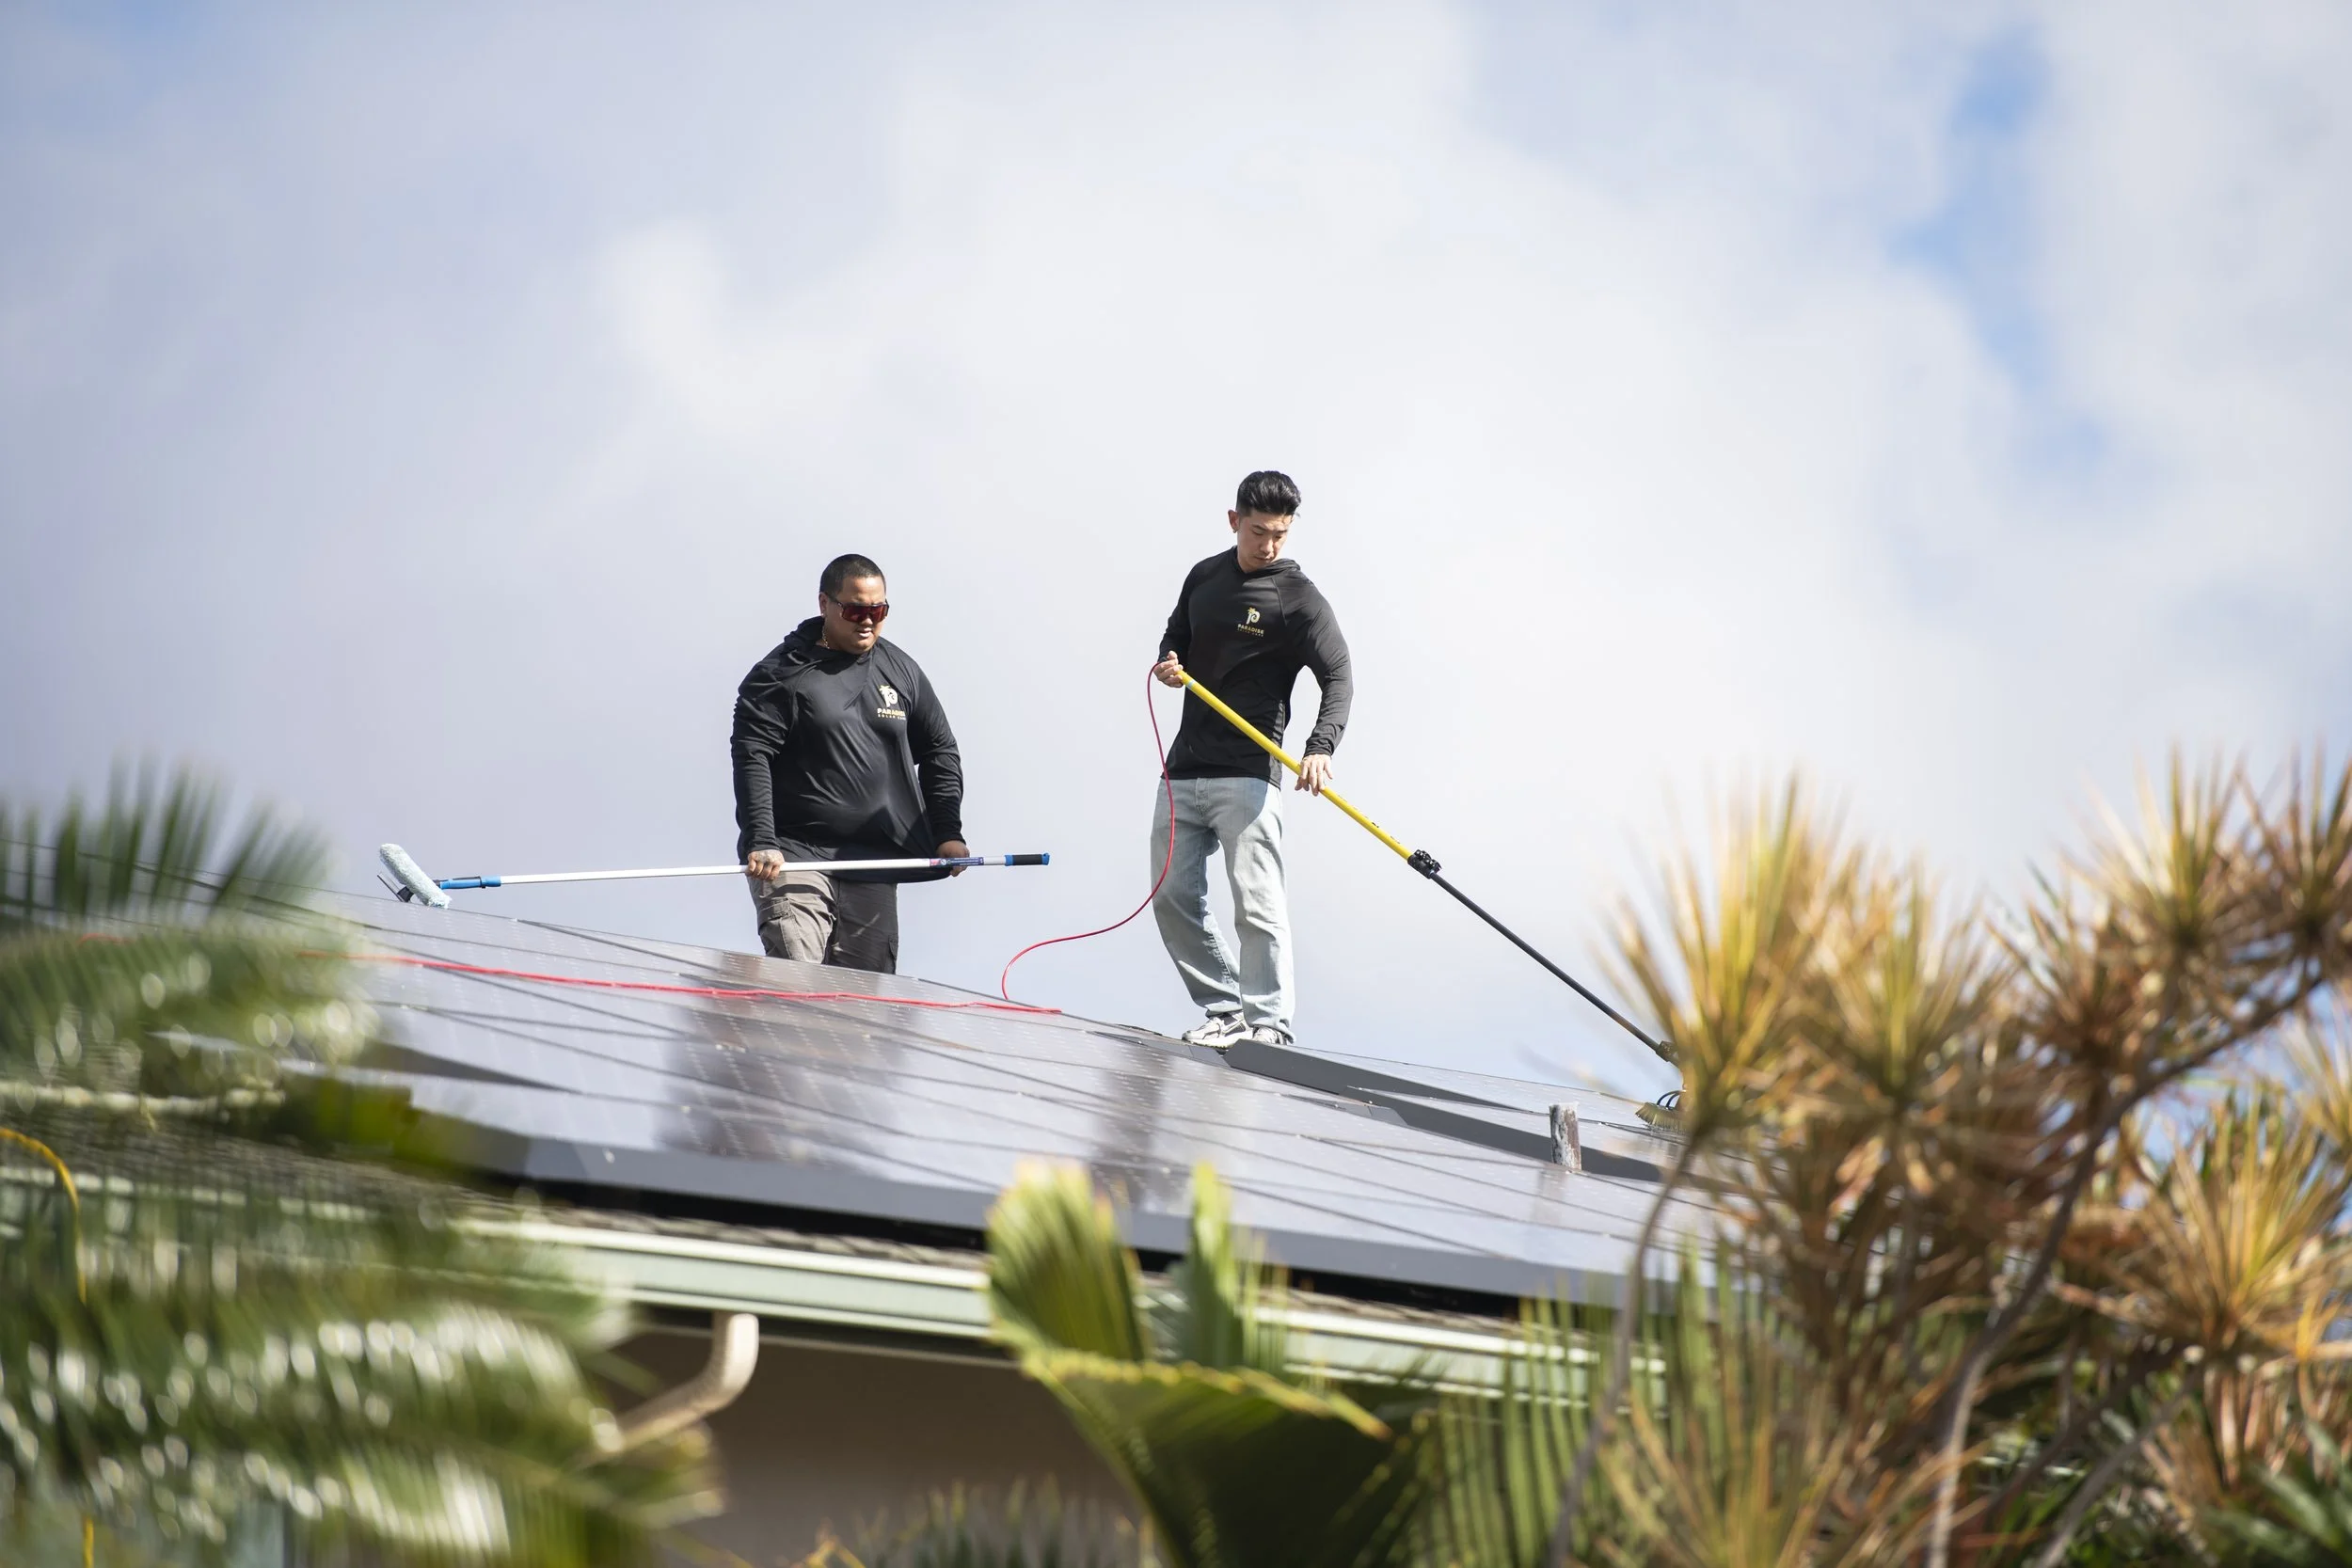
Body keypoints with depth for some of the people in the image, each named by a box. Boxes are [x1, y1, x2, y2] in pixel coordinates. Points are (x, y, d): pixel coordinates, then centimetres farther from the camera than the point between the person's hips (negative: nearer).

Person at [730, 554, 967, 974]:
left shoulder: (901, 671, 14)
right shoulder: (781, 673, -1)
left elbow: (940, 751, 21)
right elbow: (751, 758, -8)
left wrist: (947, 834, 11)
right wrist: (760, 842, -19)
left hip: (874, 862, 4)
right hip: (795, 856, -4)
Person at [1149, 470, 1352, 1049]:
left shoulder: (1298, 599, -7)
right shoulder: (1204, 577, 11)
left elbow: (1338, 680, -13)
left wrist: (1320, 749, -29)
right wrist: (1168, 661, 1)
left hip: (1248, 775, -7)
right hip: (1184, 769, 7)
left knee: (1257, 903, -13)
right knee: (1173, 898, 6)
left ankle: (1269, 1023, -10)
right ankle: (1225, 1010, 14)